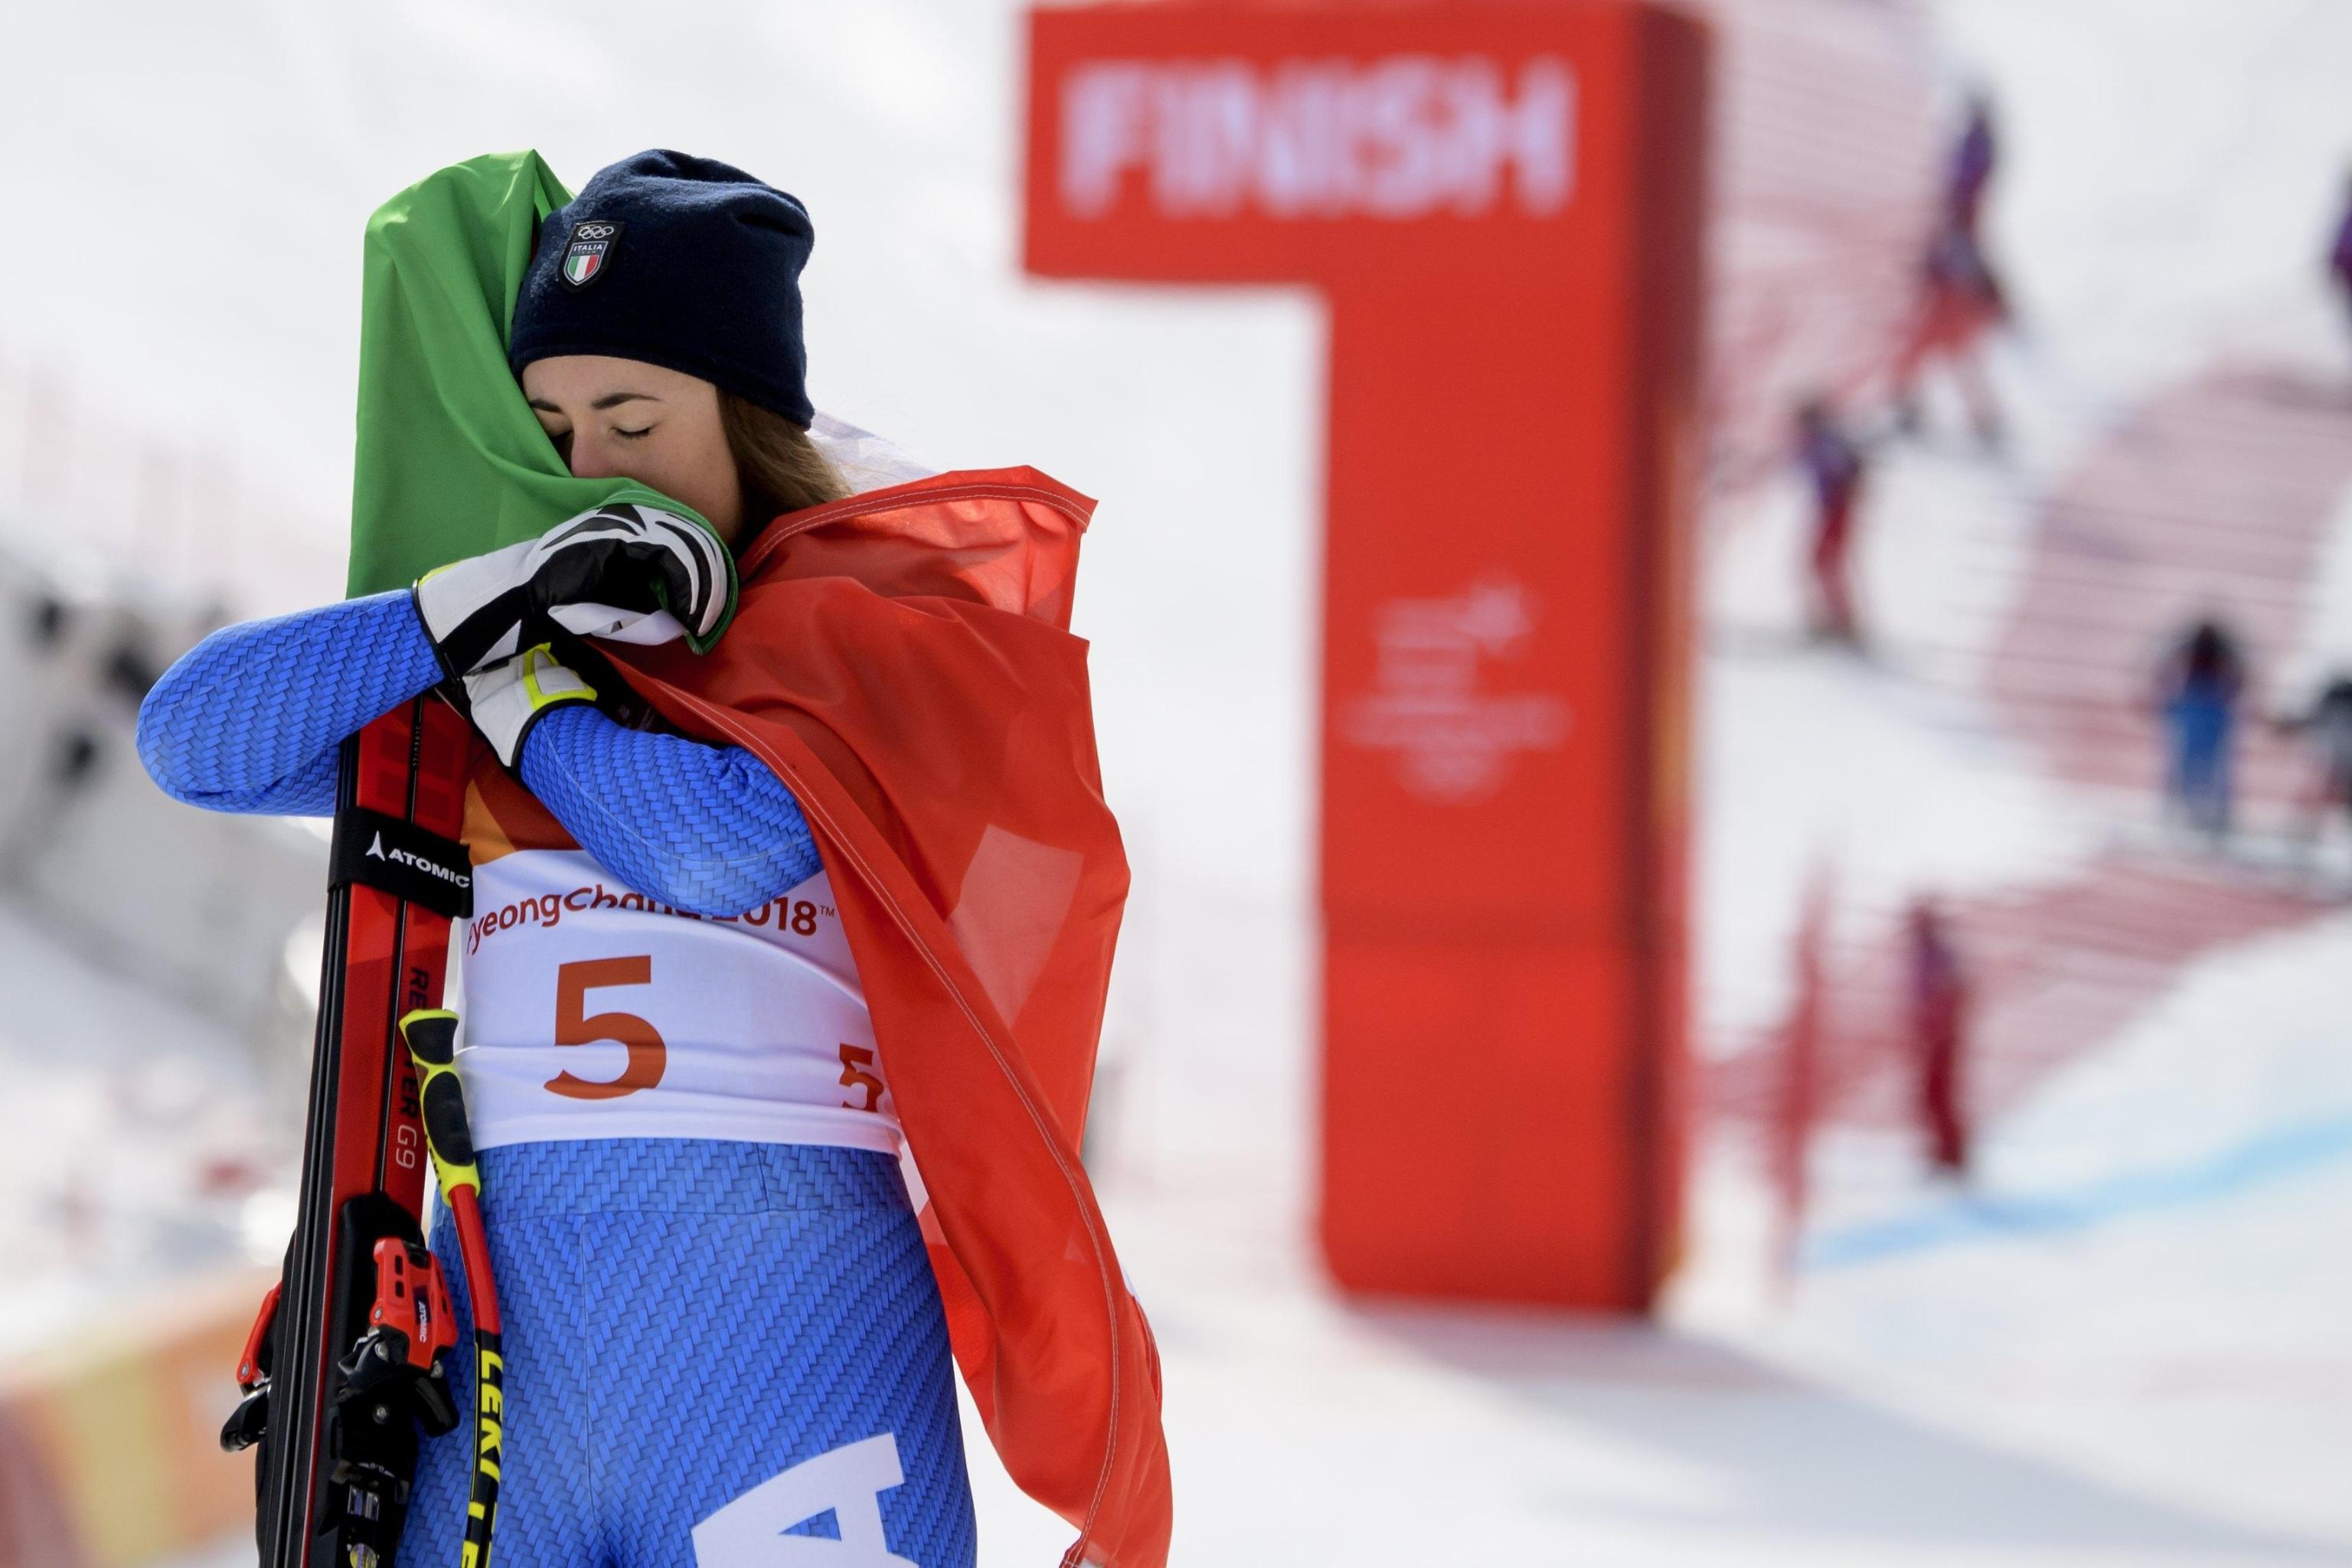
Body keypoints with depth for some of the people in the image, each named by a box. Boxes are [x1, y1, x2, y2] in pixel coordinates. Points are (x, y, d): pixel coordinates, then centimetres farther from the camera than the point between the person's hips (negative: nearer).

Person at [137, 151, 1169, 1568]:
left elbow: (729, 842, -13)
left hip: (784, 1319, -4)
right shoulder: (498, 676, 17)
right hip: (501, 1334, 4)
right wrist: (495, 596, -4)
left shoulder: (875, 635, 4)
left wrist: (515, 690, 1)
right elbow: (195, 738, 6)